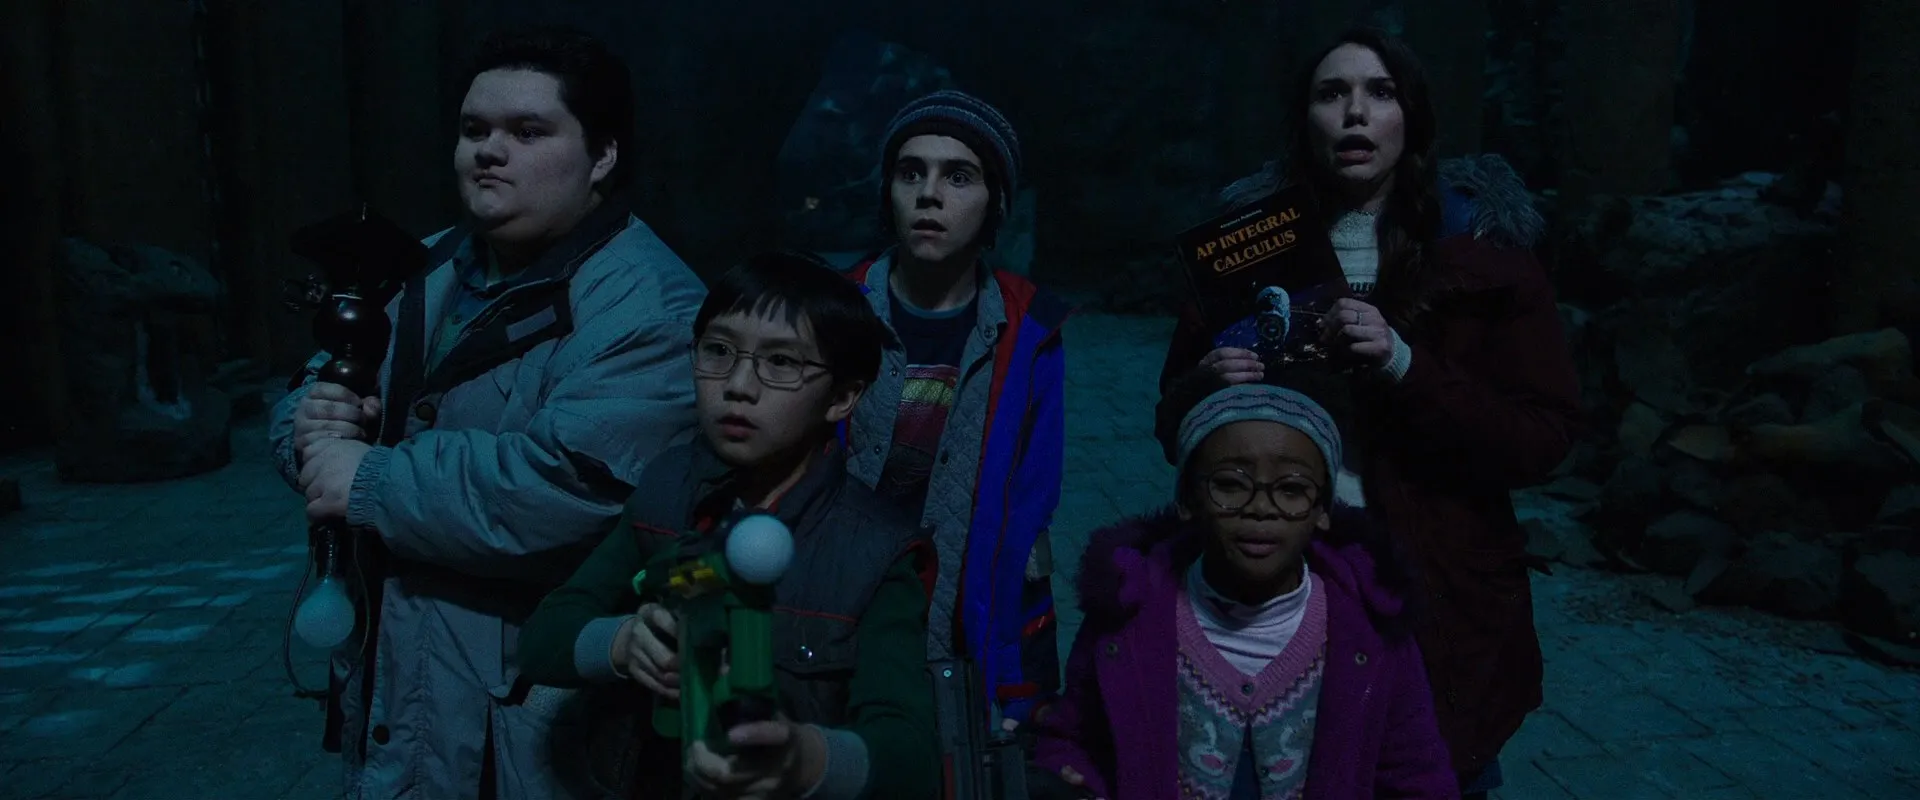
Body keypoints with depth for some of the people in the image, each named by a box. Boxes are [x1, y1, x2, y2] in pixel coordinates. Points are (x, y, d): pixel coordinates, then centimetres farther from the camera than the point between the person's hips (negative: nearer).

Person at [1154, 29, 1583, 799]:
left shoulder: (1482, 250, -2)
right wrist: (1207, 393, -16)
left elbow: (1543, 440, -7)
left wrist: (1404, 367, -21)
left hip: (1437, 606, -1)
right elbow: (1173, 424, 7)